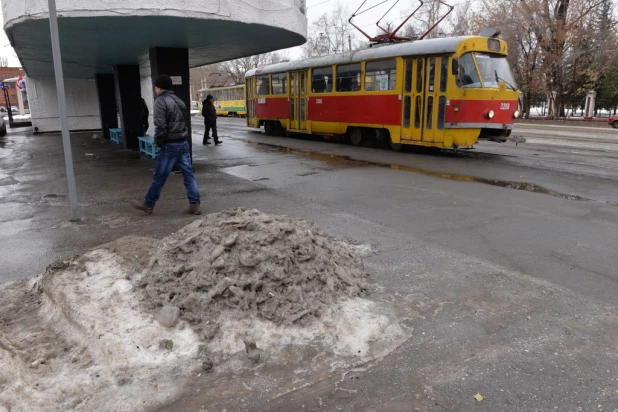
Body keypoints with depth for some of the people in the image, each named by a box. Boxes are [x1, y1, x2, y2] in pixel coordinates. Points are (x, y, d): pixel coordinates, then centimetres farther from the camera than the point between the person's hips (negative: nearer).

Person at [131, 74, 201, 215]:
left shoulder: (160, 101, -10)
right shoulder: (178, 100, 16)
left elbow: (160, 126, -17)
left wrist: (158, 142, -4)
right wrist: (181, 137, 15)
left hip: (170, 145, -8)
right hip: (183, 143, 8)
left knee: (159, 176, 4)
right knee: (188, 174, 6)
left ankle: (148, 204, 17)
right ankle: (194, 204, 6)